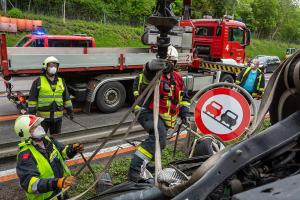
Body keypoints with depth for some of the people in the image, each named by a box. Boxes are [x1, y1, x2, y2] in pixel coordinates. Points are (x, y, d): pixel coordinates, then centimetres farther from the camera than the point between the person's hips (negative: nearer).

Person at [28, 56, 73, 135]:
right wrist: (31, 113, -9)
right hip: (43, 116, -3)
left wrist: (70, 110, 9)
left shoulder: (61, 82, 9)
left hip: (58, 116, 4)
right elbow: (32, 98, -4)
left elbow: (66, 97, 13)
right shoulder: (38, 81, -3)